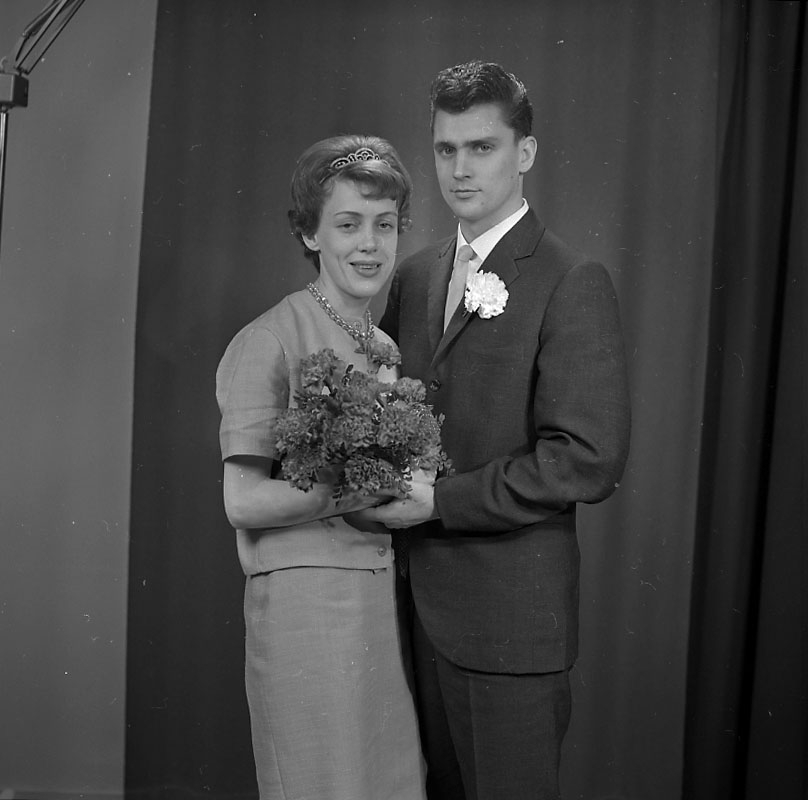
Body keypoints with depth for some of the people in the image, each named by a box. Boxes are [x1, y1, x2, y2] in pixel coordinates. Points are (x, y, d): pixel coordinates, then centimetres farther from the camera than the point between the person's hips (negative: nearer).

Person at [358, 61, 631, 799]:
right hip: (425, 598, 6)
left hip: (512, 610, -6)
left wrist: (439, 502, -18)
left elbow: (589, 460, -17)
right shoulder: (415, 275, 9)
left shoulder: (572, 283, -11)